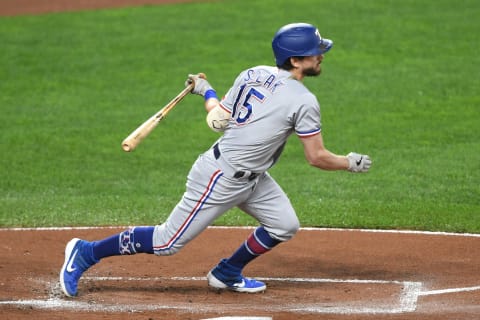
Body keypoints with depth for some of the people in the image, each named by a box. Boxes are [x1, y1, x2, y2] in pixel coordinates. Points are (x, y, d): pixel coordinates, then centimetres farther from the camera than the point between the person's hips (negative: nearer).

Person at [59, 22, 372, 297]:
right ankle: (86, 253, 9)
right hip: (221, 178, -9)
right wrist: (350, 163, 3)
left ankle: (227, 274, 28)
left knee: (285, 225, 12)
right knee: (168, 242, 0)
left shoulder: (252, 74, 2)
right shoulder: (303, 101, -20)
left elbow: (218, 120, 6)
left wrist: (206, 91, 24)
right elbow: (317, 158, -14)